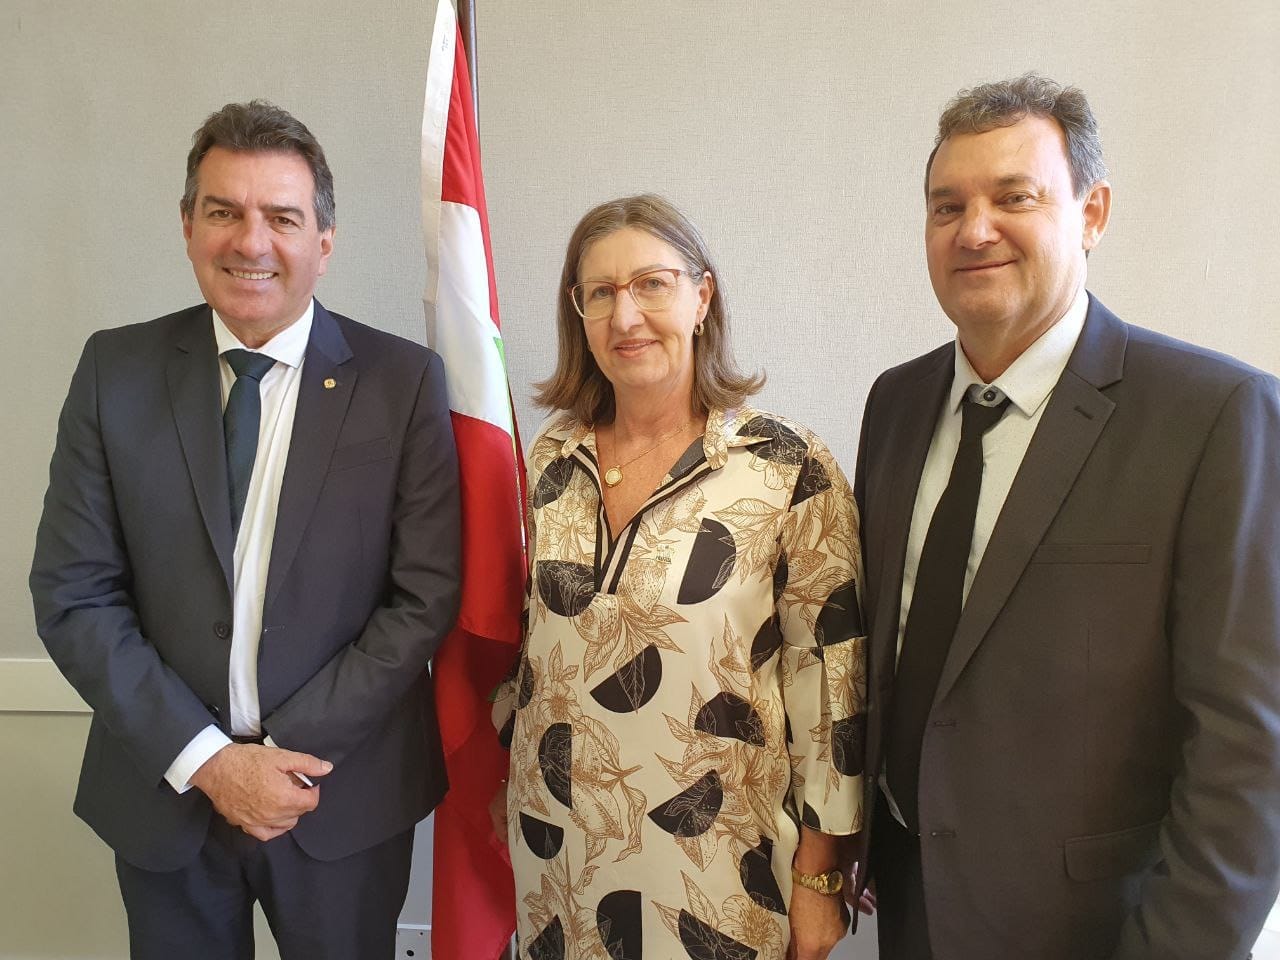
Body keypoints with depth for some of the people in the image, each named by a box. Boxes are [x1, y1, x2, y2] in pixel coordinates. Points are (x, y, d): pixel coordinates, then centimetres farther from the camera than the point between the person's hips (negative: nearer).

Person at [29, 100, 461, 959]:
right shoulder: (115, 369, -3)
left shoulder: (403, 379, -9)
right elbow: (73, 597, -4)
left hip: (345, 798, -1)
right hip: (164, 792, 2)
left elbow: (427, 595, -11)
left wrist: (290, 752, -13)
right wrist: (206, 759, -12)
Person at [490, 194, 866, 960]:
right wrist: (502, 787, 14)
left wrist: (819, 877, -8)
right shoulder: (552, 459, -1)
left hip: (716, 866, -4)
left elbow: (830, 674, -12)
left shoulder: (789, 468, -15)